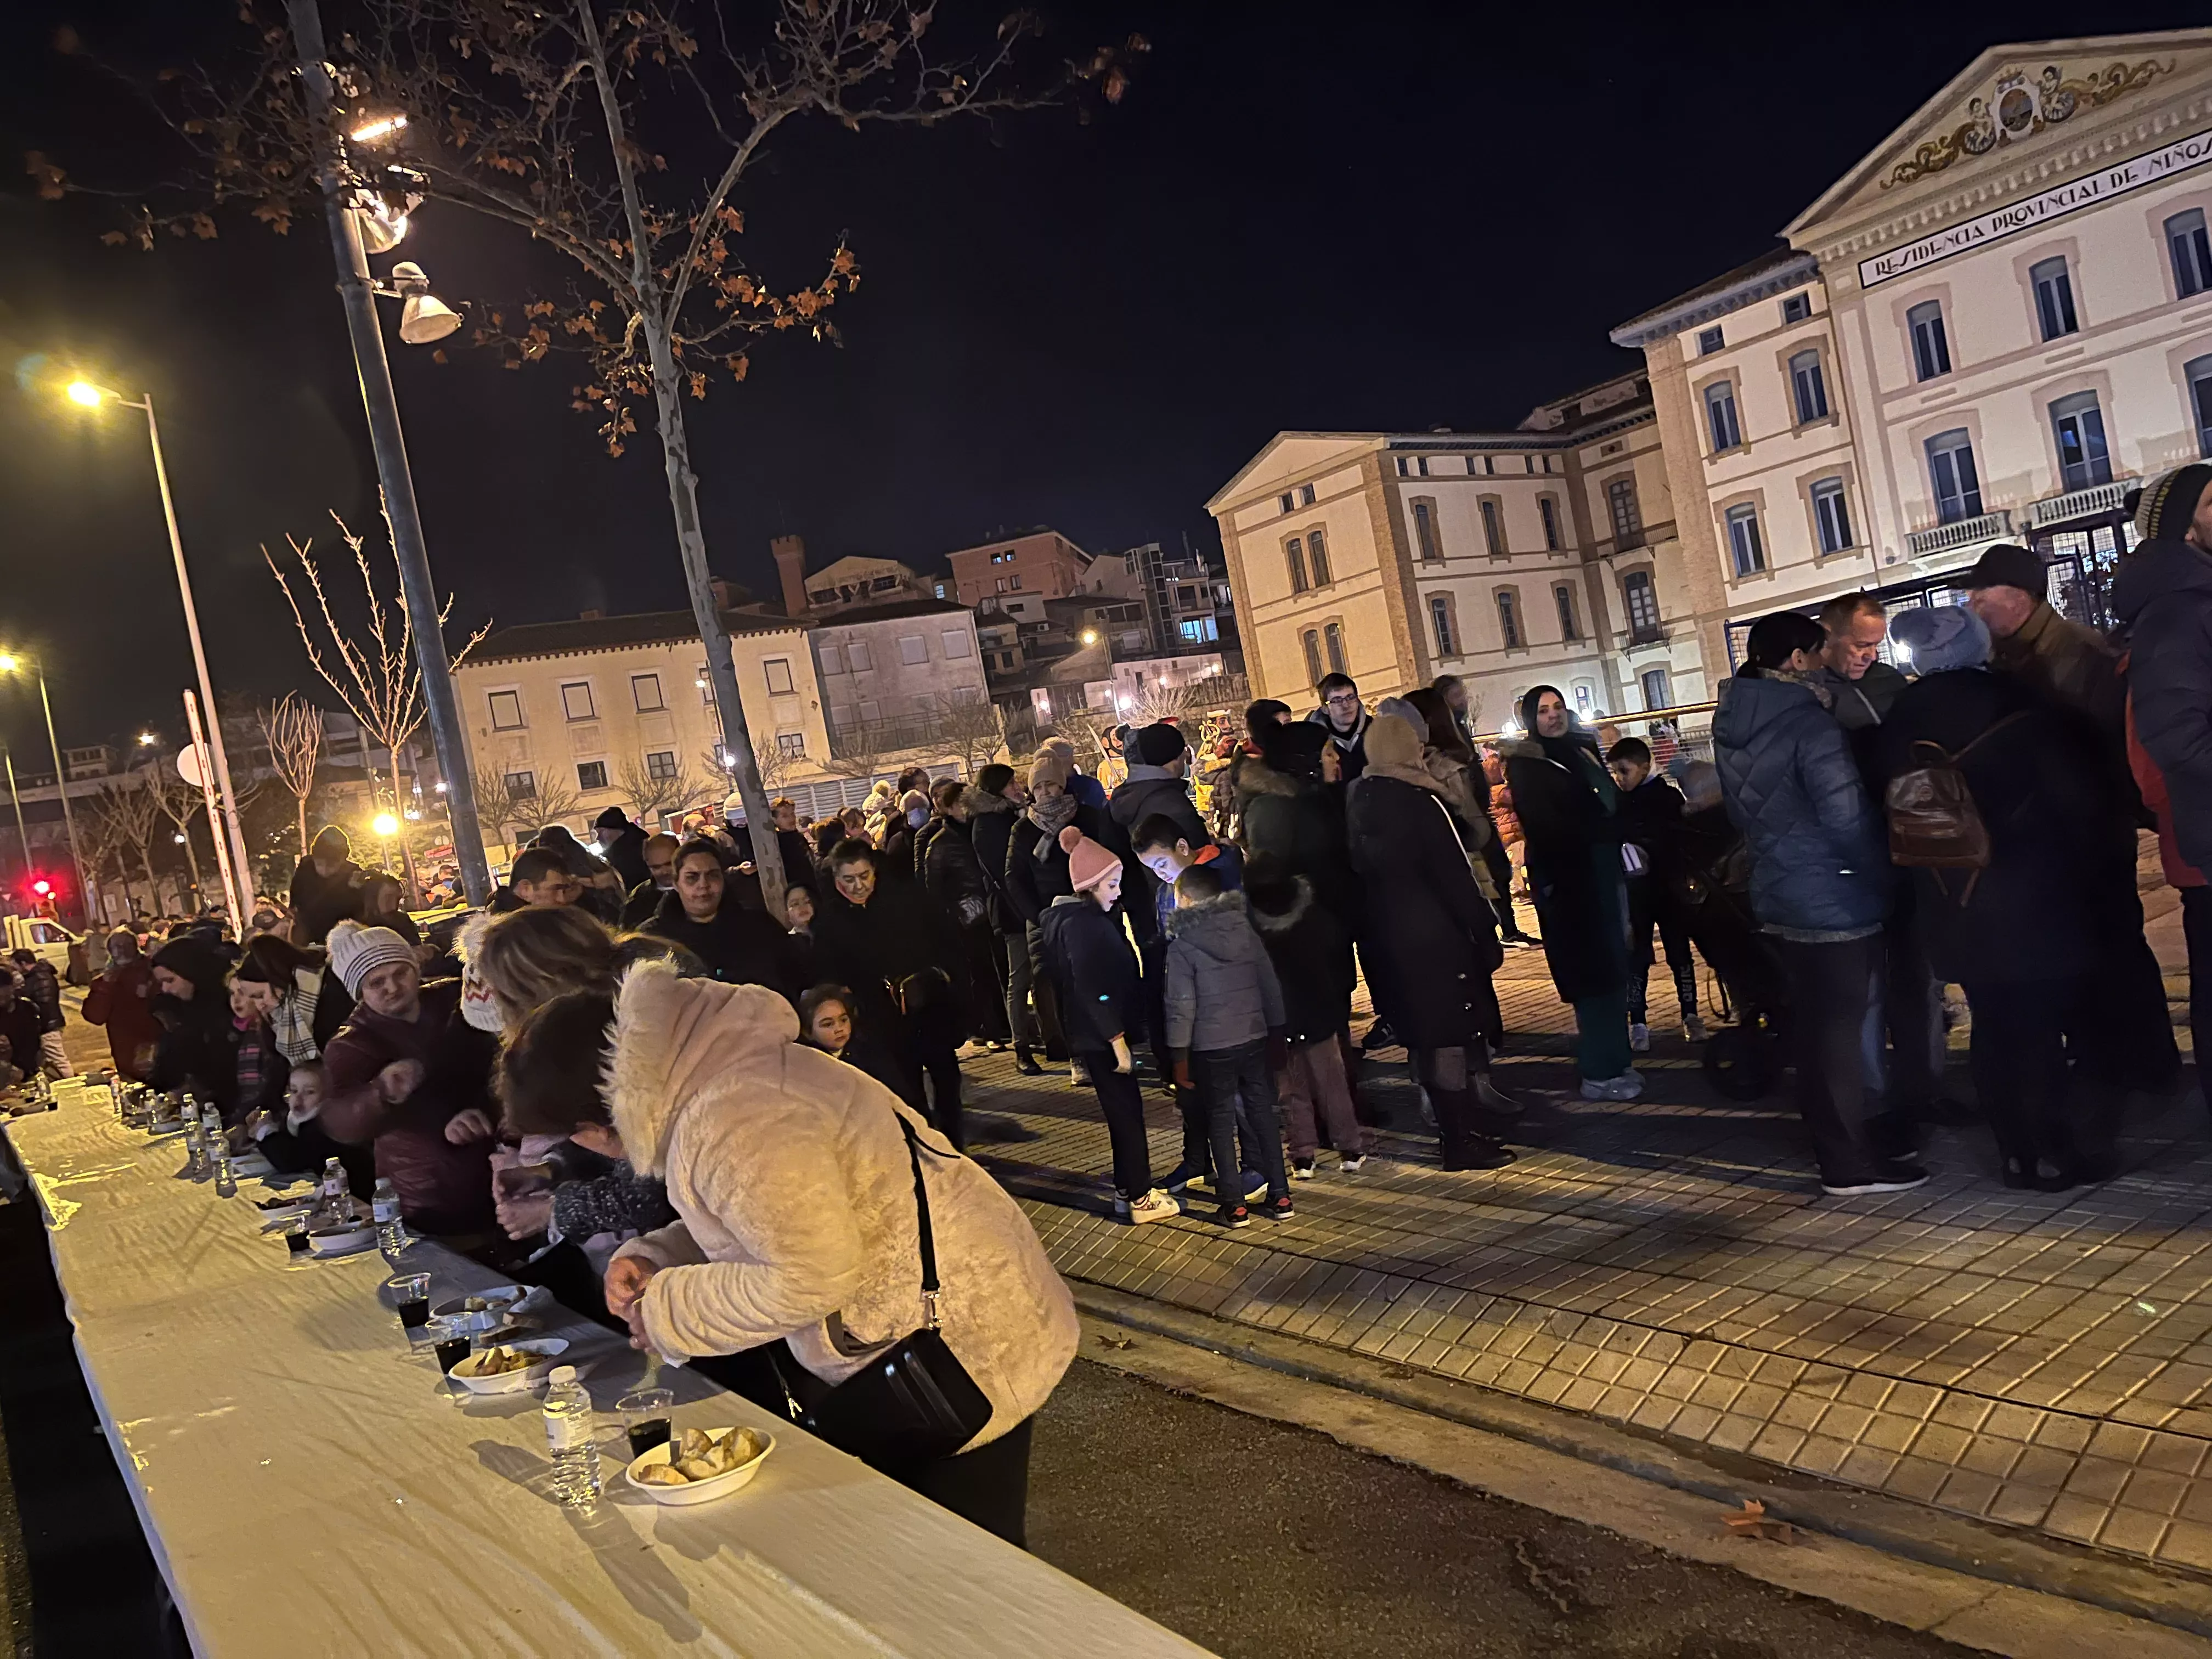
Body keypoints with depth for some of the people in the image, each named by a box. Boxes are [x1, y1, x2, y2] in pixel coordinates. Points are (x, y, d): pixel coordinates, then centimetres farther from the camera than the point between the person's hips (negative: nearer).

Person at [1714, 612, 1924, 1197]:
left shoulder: (1731, 726, 6)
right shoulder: (1808, 722, -19)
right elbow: (1848, 817, -19)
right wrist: (1881, 878, -6)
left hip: (1780, 896, 8)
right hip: (1836, 900, -8)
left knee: (1813, 1029, 16)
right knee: (1845, 1030, 1)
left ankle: (1834, 1149, 28)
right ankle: (1853, 1164, 9)